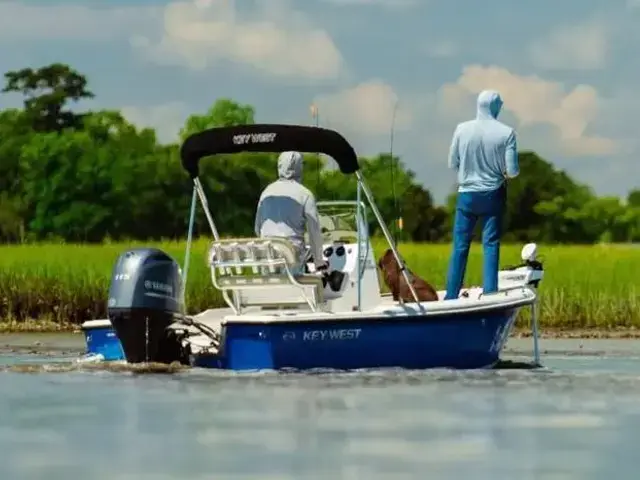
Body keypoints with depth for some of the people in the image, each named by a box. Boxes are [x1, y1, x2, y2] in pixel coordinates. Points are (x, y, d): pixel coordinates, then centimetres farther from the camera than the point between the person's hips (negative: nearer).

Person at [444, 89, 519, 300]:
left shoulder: (462, 129, -6)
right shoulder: (506, 133, -11)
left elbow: (452, 164, 1)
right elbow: (512, 171, -11)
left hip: (467, 195, 1)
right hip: (493, 195, -1)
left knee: (460, 247, 6)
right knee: (491, 246, 5)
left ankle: (451, 296, 5)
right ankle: (489, 293, 2)